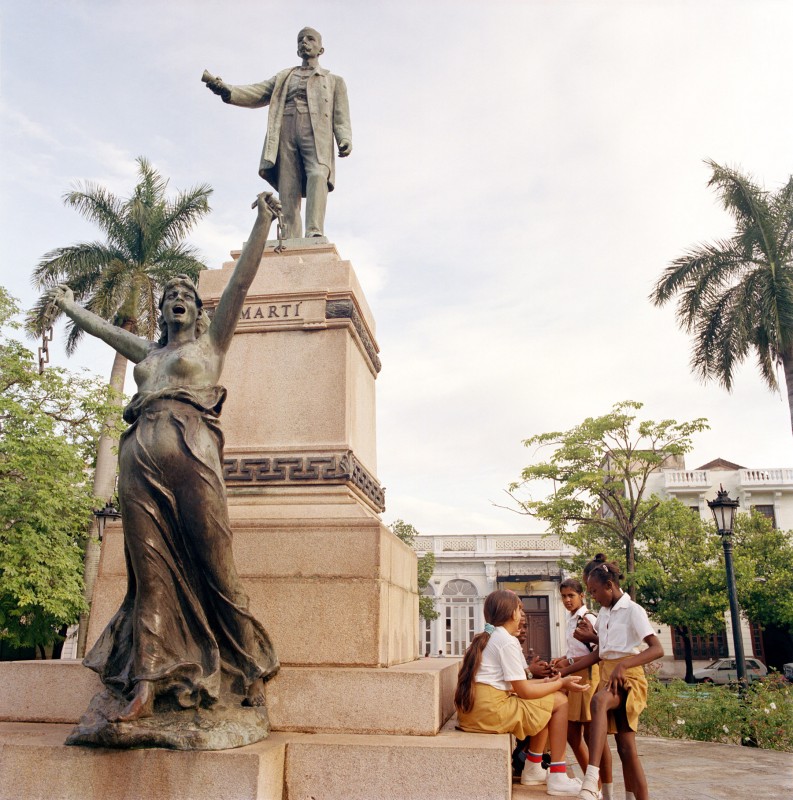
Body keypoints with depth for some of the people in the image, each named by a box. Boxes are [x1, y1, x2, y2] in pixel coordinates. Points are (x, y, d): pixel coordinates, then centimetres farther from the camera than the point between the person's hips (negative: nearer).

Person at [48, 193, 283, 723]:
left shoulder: (211, 342, 16)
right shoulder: (147, 352, 27)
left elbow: (241, 281, 8)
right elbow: (100, 327, 44)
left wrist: (263, 221, 5)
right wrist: (67, 305, 59)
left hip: (190, 454, -4)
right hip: (140, 458, 5)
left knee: (213, 564, -7)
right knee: (150, 570, -2)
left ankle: (251, 667, 2)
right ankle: (145, 685, -4)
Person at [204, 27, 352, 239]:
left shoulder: (334, 81, 26)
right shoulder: (284, 77, 31)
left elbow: (341, 117, 13)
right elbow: (256, 94, 16)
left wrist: (345, 139, -10)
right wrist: (227, 91, -4)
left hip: (316, 134, -2)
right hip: (286, 132, 2)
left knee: (317, 175, -31)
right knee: (288, 191, -13)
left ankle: (315, 233, -46)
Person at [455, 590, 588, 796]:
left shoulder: (483, 639, 19)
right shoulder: (507, 641, -9)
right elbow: (523, 691, -10)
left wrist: (543, 682, 20)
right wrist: (561, 684, 1)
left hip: (472, 710, 9)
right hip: (491, 711, -9)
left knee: (544, 704, 22)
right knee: (559, 702, 3)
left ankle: (533, 769, 23)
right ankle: (557, 778, 3)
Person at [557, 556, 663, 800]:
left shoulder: (632, 610, -8)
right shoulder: (603, 613, 15)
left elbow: (657, 650, -18)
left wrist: (622, 665, -30)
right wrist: (564, 671, 12)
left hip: (627, 676, -8)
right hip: (608, 675, 8)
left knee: (598, 701, -37)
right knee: (625, 747, 4)